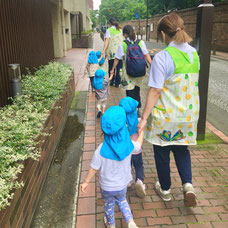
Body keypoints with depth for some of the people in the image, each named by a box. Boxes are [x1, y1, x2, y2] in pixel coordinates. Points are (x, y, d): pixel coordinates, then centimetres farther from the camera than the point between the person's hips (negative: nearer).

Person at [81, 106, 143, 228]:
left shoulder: (101, 150, -32)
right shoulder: (129, 145, -25)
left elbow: (93, 168, -19)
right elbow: (139, 145, -1)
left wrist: (86, 182, -1)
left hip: (106, 187, -2)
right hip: (122, 185, 2)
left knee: (109, 205, 28)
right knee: (122, 201, 33)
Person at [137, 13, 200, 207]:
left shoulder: (162, 57, -19)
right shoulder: (194, 54, 2)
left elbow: (155, 91, -20)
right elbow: (193, 83, 9)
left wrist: (144, 118, -14)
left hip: (165, 116, -5)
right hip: (189, 114, 6)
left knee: (162, 152, 15)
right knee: (181, 149, 24)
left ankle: (165, 190, 32)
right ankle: (188, 184, 7)